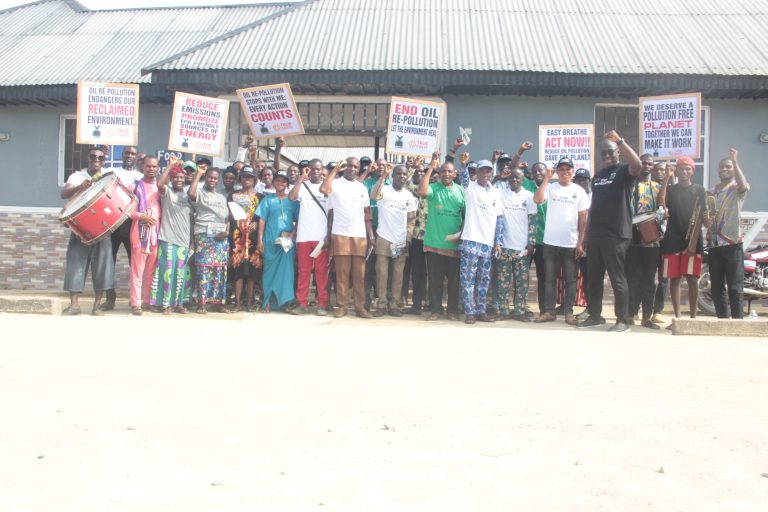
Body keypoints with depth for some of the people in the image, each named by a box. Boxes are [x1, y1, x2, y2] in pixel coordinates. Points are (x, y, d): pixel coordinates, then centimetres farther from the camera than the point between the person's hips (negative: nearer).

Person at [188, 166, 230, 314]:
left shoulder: (222, 197, 23)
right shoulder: (200, 193, 7)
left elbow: (227, 218, 20)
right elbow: (190, 193, -19)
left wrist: (227, 231, 0)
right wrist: (199, 174, -9)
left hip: (221, 238, 5)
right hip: (204, 236, -5)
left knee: (220, 270, 2)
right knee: (204, 269, -8)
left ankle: (219, 301, 5)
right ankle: (202, 302, -6)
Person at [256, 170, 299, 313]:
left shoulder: (292, 201, 9)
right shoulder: (268, 200, 7)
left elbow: (298, 220, 8)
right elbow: (262, 220, 4)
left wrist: (293, 234, -8)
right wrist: (260, 239, -2)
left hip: (288, 241, 1)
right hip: (270, 241, -1)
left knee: (286, 270, -1)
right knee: (270, 270, 1)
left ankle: (286, 302, 3)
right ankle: (268, 302, 4)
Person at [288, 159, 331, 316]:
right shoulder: (303, 186, 6)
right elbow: (291, 197, -15)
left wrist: (330, 236, 0)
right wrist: (302, 177, -13)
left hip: (322, 237, 0)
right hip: (304, 236, 1)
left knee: (321, 271, 3)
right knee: (303, 271, 5)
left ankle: (322, 304, 6)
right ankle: (302, 303, 11)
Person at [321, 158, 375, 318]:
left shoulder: (362, 188, 15)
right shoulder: (336, 183, 2)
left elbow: (367, 213, 15)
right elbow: (323, 189, -21)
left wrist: (371, 235, 7)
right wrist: (335, 169, -11)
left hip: (360, 236, 3)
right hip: (340, 235, -3)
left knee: (359, 274, 5)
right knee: (342, 273, 0)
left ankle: (360, 306, 10)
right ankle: (342, 306, 7)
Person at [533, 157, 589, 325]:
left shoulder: (579, 191, 3)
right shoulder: (550, 188, 2)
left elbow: (583, 219, 3)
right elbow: (537, 199, -18)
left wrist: (580, 242, -3)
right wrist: (546, 178, -15)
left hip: (571, 243, 0)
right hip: (550, 242, 0)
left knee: (570, 280, 5)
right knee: (549, 278, 6)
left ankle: (569, 312, 12)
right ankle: (549, 311, 13)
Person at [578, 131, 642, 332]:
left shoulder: (623, 171, -1)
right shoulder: (598, 175, 19)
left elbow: (637, 165, -25)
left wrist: (619, 140, -23)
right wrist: (587, 231, 16)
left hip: (616, 235, -7)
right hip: (595, 234, 7)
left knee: (617, 278, -4)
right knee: (593, 278, 10)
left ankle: (623, 320, 3)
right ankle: (595, 315, 20)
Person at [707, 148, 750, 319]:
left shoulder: (737, 189, 2)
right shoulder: (711, 192, 18)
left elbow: (744, 185, -23)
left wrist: (735, 161, -23)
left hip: (732, 244, -5)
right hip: (714, 244, 6)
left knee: (735, 287, -7)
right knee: (717, 287, 7)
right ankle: (723, 321, 14)